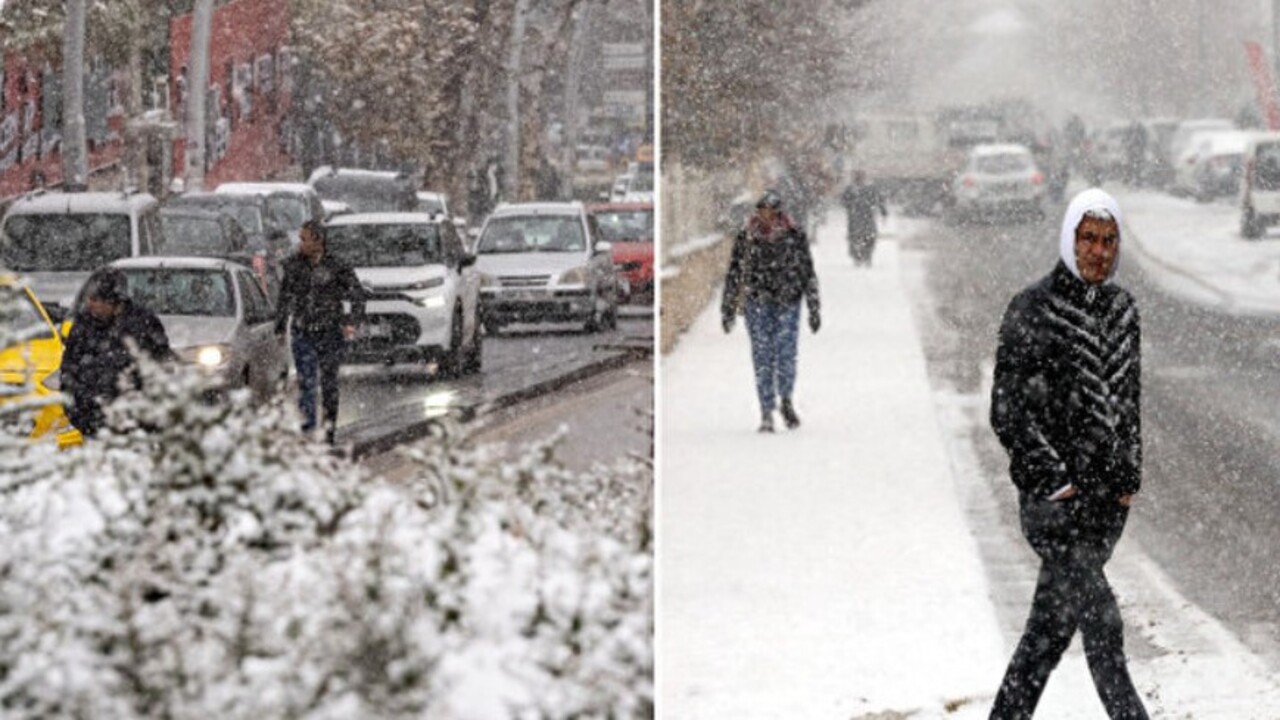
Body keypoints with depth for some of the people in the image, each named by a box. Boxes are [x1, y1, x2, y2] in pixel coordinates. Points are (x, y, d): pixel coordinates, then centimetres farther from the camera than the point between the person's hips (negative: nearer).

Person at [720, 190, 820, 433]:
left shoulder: (795, 236, -1)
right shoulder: (746, 238, 0)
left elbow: (808, 273, 4)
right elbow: (734, 274, 6)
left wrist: (814, 309, 3)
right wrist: (728, 309, 6)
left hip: (788, 303, 0)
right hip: (758, 303, 0)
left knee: (786, 355, -6)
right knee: (762, 359, -2)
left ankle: (786, 401, 21)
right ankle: (766, 414, 5)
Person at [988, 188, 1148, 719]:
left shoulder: (1122, 310, 9)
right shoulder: (1032, 311, -10)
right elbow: (1007, 410, -10)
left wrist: (1130, 476, 10)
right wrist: (1051, 479, -14)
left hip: (1107, 496, 6)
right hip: (1054, 497, -6)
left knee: (1051, 626, 12)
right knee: (1103, 625, -10)